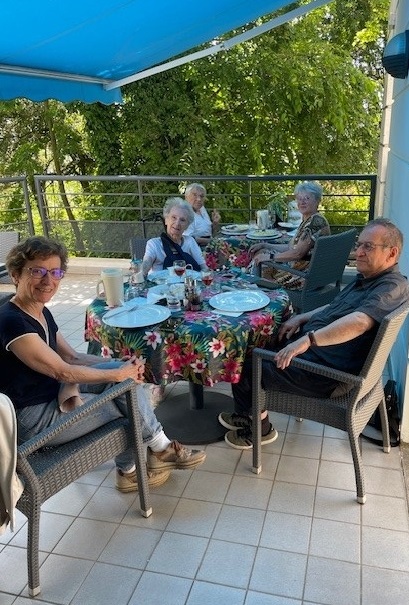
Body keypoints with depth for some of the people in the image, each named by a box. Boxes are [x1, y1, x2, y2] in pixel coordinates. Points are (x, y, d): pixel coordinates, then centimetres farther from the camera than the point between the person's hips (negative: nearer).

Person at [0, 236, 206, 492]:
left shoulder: (41, 312, 4)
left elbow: (72, 357, 7)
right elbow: (62, 371, -24)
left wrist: (123, 367, -7)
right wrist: (118, 374, -14)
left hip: (53, 394, 8)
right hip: (33, 419, -8)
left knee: (124, 373, -3)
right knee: (128, 402, -8)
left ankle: (130, 470, 6)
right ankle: (161, 450, 19)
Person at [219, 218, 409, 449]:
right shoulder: (367, 278, 12)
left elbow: (359, 322, -38)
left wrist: (308, 339, -44)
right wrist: (302, 318, 9)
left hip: (326, 371, -11)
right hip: (313, 347, 11)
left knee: (245, 366, -6)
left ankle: (259, 428, 17)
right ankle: (254, 413, 24)